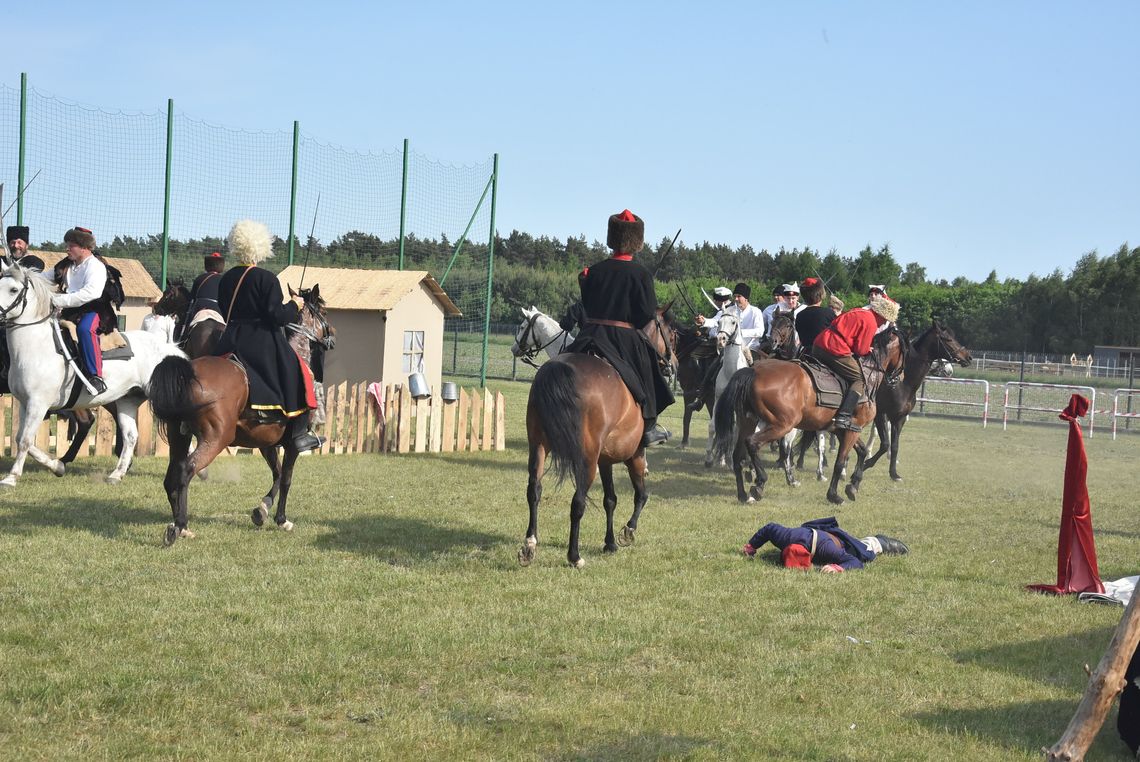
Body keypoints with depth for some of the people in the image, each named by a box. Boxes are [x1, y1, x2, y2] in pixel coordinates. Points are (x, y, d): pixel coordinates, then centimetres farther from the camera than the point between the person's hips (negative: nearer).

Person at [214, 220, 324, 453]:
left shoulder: (225, 280, 7)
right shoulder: (266, 279, -13)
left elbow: (224, 313, 14)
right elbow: (277, 315, -18)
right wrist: (295, 306, 0)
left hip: (231, 343, 5)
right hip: (264, 344, -5)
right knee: (296, 378, 7)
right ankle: (299, 435, 5)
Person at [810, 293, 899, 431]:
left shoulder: (858, 313, 19)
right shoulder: (871, 323, -7)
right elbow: (861, 350, -8)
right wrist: (868, 350, 15)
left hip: (818, 345, 9)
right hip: (836, 351, -9)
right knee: (860, 381, 0)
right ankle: (844, 417, -14)